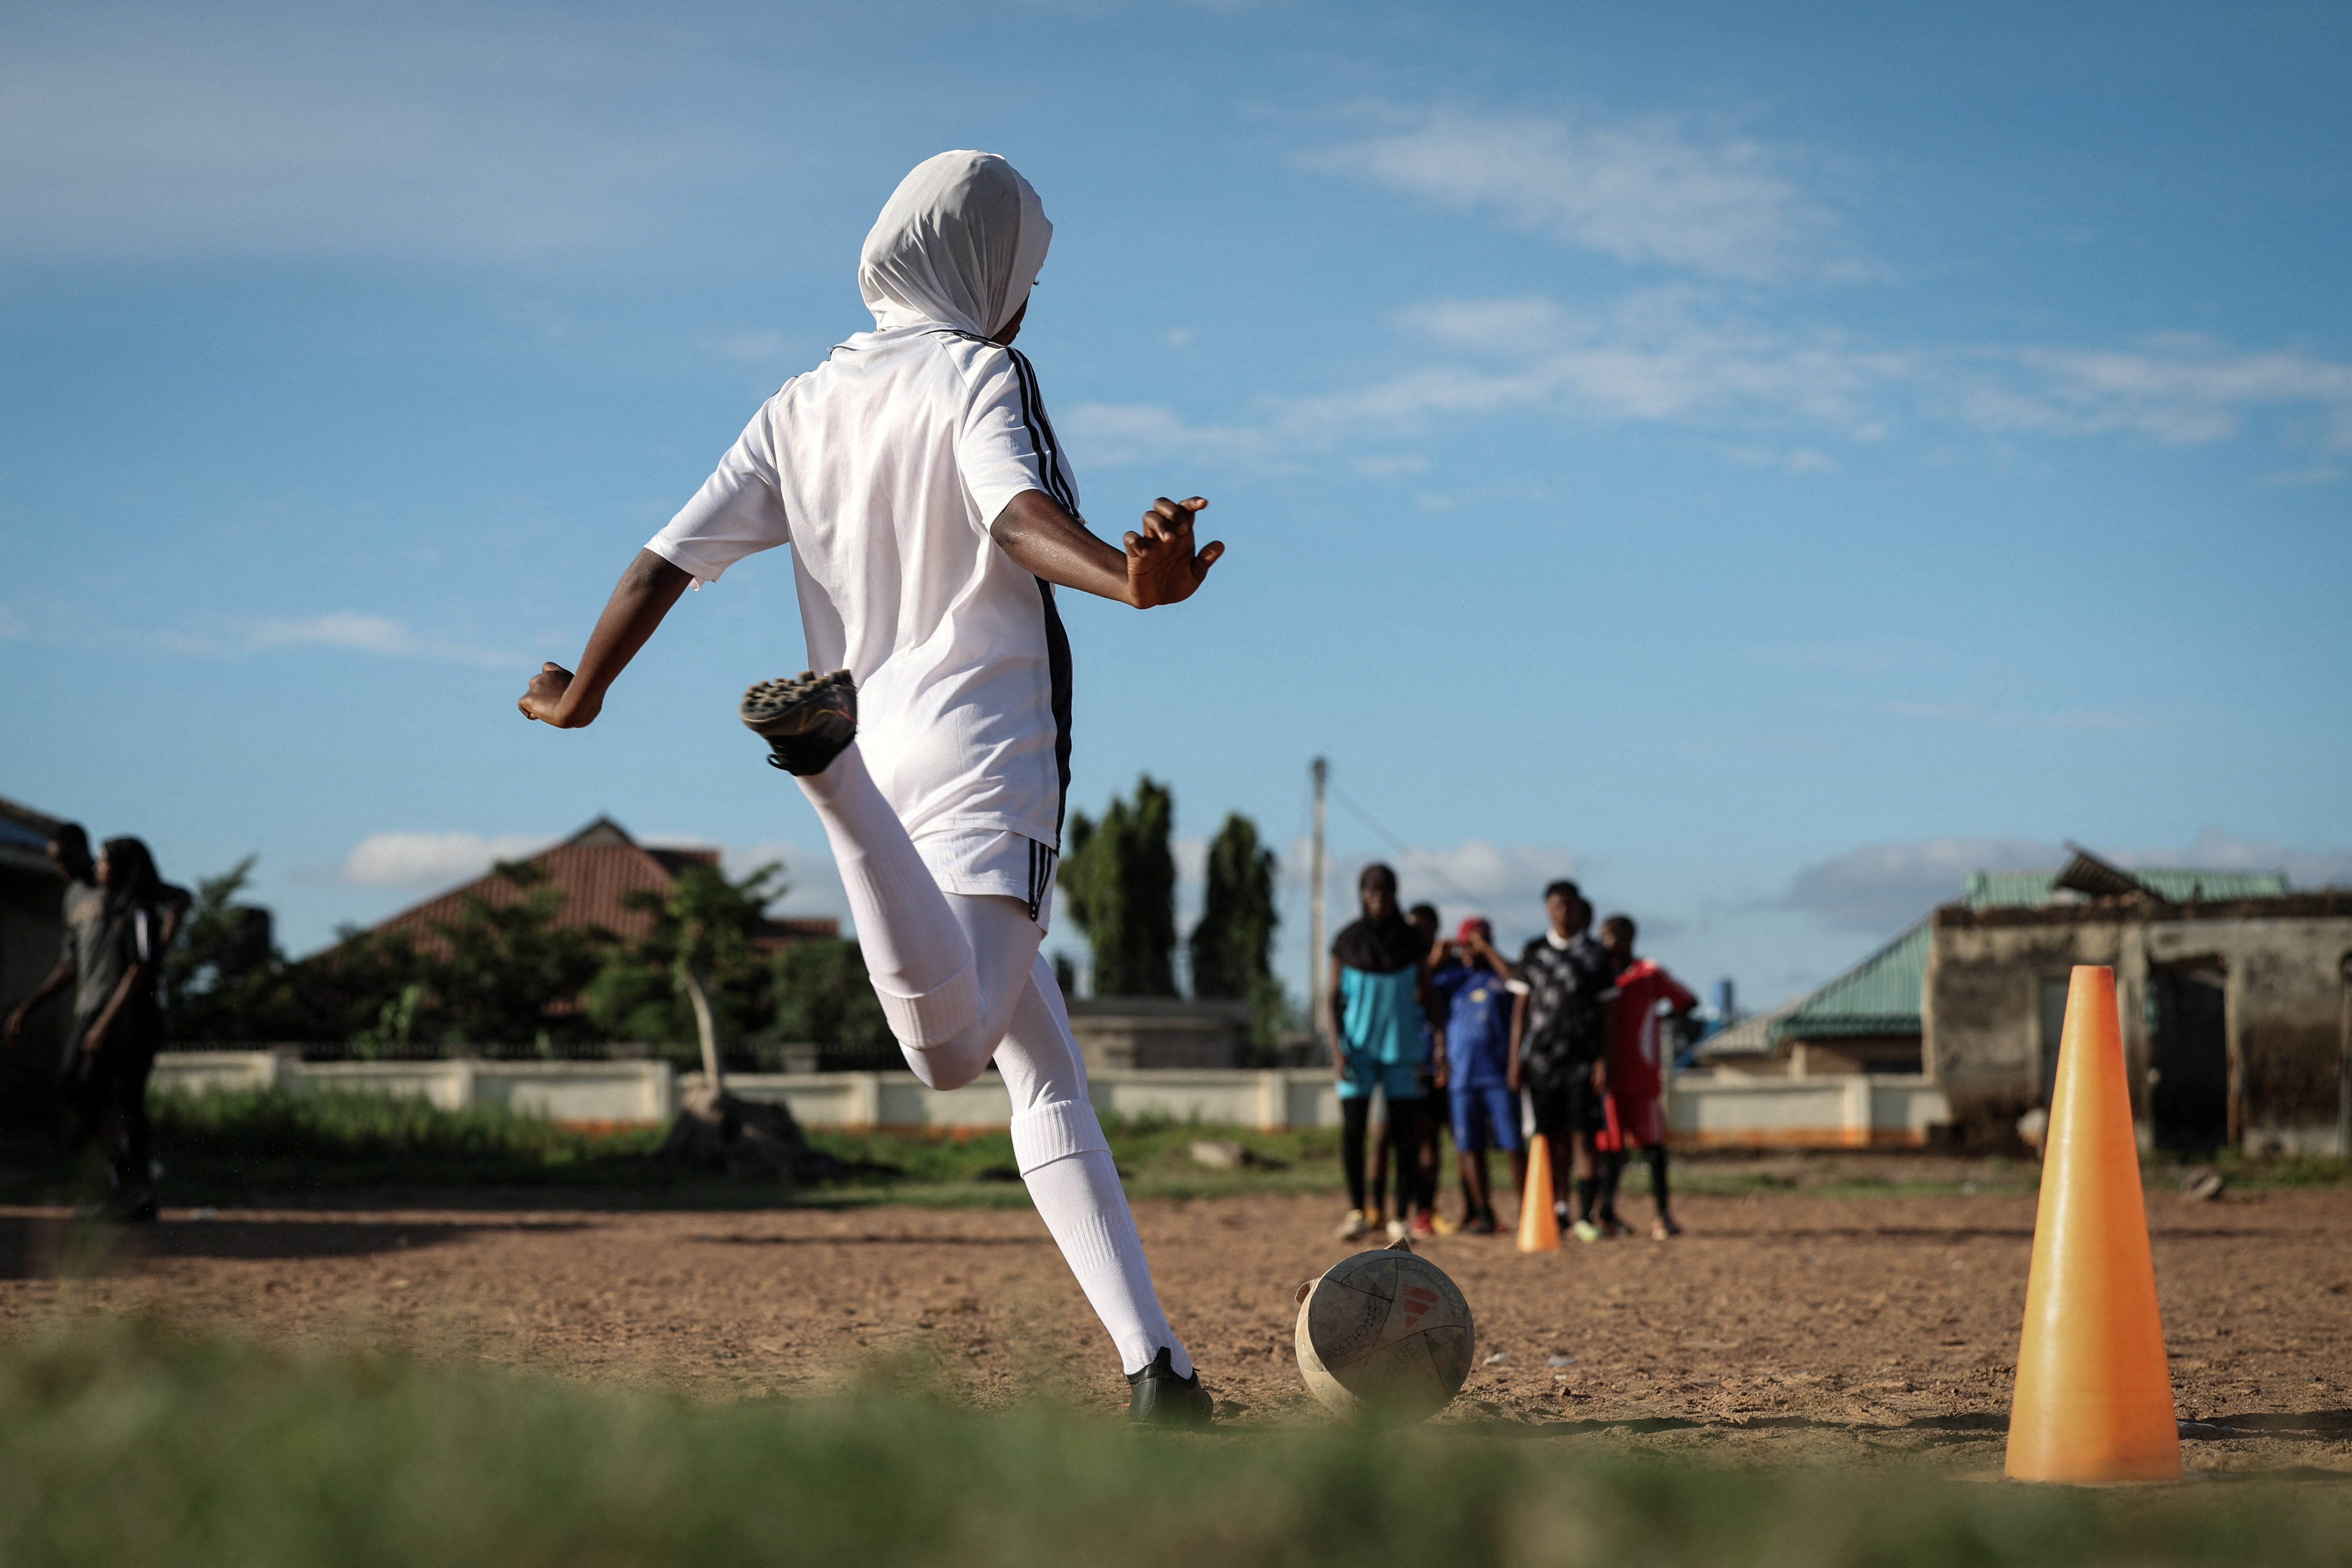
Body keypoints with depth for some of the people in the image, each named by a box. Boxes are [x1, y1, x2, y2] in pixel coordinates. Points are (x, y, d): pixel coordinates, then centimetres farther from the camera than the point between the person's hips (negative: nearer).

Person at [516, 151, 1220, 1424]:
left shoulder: (801, 409, 20)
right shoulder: (979, 377, 3)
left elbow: (676, 553, 14)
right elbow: (1017, 512, -19)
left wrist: (581, 693, 24)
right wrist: (1126, 584, -37)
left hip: (890, 766, 8)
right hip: (980, 755, -8)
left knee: (1046, 1079, 11)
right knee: (951, 1040, -33)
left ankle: (1154, 1362, 4)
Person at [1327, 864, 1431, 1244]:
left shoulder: (1412, 941, 1)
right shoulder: (1348, 941, 0)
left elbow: (1428, 996, 6)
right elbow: (1334, 999, 2)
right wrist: (1338, 1049, -9)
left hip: (1402, 1048, 1)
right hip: (1359, 1047, 0)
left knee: (1406, 1133, -2)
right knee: (1352, 1131, -7)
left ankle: (1402, 1218, 7)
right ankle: (1357, 1212, 7)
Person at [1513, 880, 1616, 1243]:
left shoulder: (1595, 955, 6)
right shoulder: (1533, 953, 8)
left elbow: (1604, 1014, 6)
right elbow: (1522, 1009, 10)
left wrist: (1603, 1060, -2)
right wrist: (1515, 1059, 5)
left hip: (1583, 1059, -1)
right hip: (1542, 1059, 1)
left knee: (1583, 1138, -6)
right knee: (1547, 1138, 2)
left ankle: (1585, 1216, -7)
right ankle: (1555, 1211, 9)